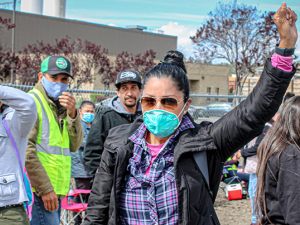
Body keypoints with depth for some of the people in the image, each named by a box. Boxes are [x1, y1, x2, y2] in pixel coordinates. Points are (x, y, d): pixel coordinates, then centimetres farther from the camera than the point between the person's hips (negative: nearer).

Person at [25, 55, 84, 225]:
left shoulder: (60, 106, 19)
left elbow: (74, 146, 10)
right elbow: (26, 151, -16)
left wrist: (72, 114, -6)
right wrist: (45, 189, -19)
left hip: (56, 191, 8)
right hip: (37, 190, -8)